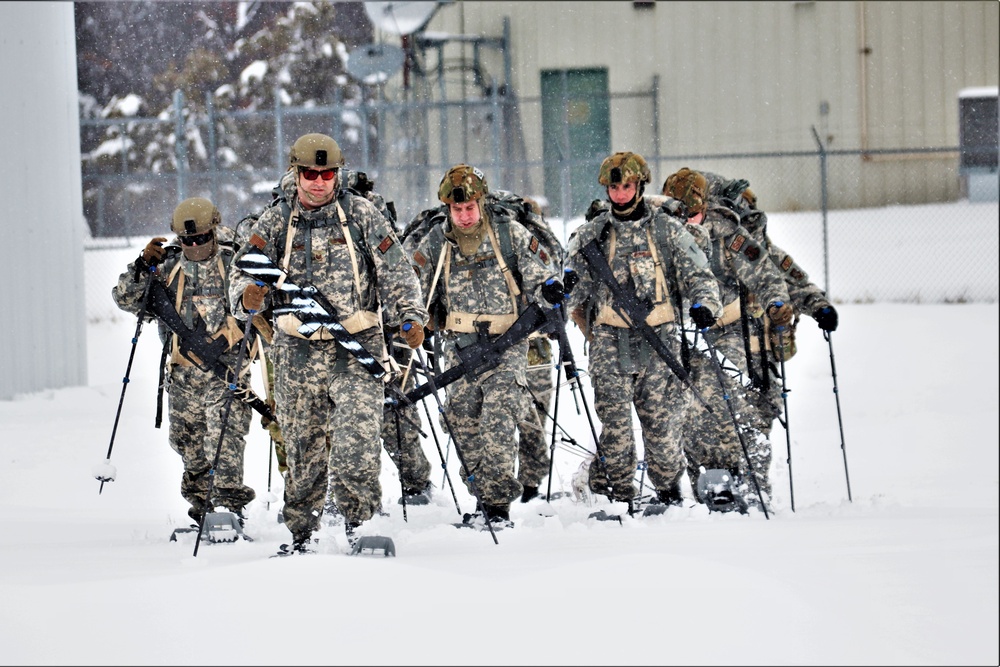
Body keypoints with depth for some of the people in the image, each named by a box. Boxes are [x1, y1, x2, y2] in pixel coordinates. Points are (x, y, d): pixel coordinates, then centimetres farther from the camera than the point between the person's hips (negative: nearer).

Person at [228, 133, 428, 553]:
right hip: (298, 351, 2)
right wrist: (247, 297, -24)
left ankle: (360, 519, -4)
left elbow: (395, 270, 2)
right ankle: (301, 530, 18)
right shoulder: (275, 222, 3)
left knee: (358, 440, -15)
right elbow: (245, 273, -1)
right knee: (303, 446, 7)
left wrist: (411, 315, -12)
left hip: (357, 348, -2)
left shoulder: (361, 214, 1)